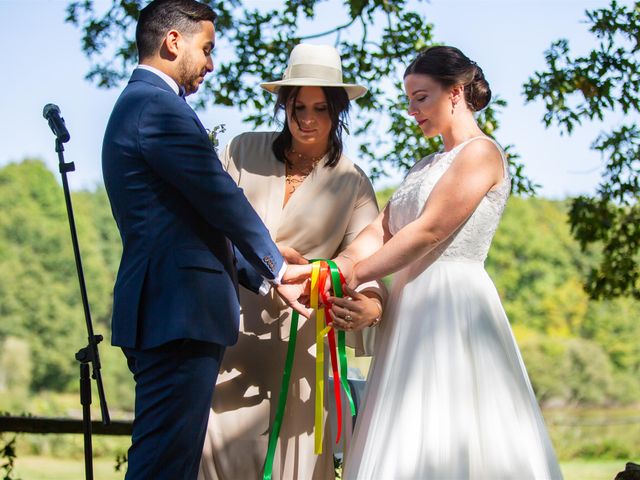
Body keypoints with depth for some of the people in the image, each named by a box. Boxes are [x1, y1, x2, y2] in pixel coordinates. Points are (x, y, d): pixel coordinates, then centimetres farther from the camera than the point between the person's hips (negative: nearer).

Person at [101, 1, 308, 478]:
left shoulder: (135, 104, 22)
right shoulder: (159, 106, -11)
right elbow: (221, 198, -10)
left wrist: (266, 277, 17)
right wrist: (276, 266, 5)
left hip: (161, 312, 11)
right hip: (180, 313, -11)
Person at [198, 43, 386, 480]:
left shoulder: (352, 182, 4)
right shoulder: (244, 151, 7)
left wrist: (372, 303, -29)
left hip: (295, 335, 0)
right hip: (227, 324, 0)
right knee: (219, 439, -6)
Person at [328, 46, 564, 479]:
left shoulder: (481, 152, -5)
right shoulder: (427, 166, 21)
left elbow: (429, 231, -14)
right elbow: (382, 231, 9)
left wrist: (355, 275, -12)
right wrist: (333, 272, -9)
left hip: (453, 303, -8)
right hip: (413, 306, 8)